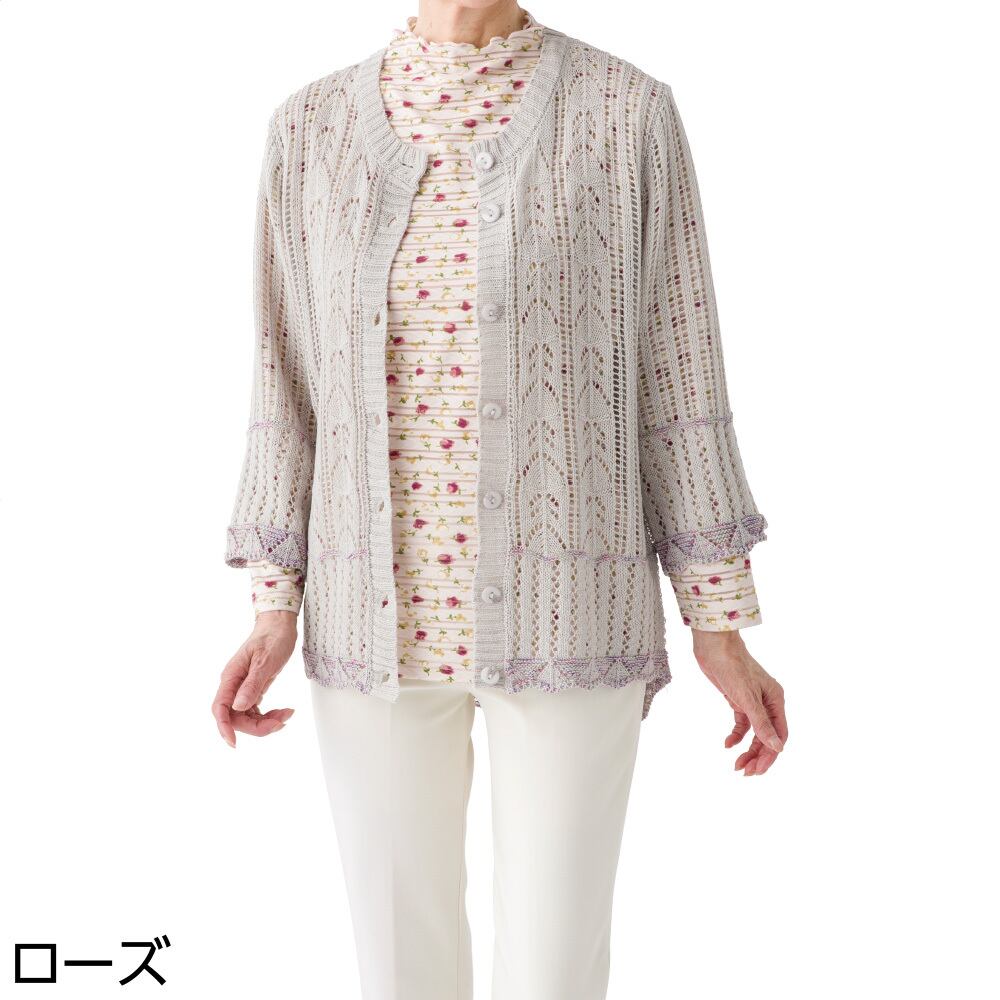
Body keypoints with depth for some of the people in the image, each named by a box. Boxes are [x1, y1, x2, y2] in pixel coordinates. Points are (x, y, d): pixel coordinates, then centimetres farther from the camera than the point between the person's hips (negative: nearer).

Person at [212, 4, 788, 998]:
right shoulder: (313, 126, 5)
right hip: (384, 615, 3)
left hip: (561, 614, -2)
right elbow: (297, 379, 8)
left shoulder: (627, 112, -1)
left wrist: (723, 627, -2)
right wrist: (275, 611, 0)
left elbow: (674, 372, 0)